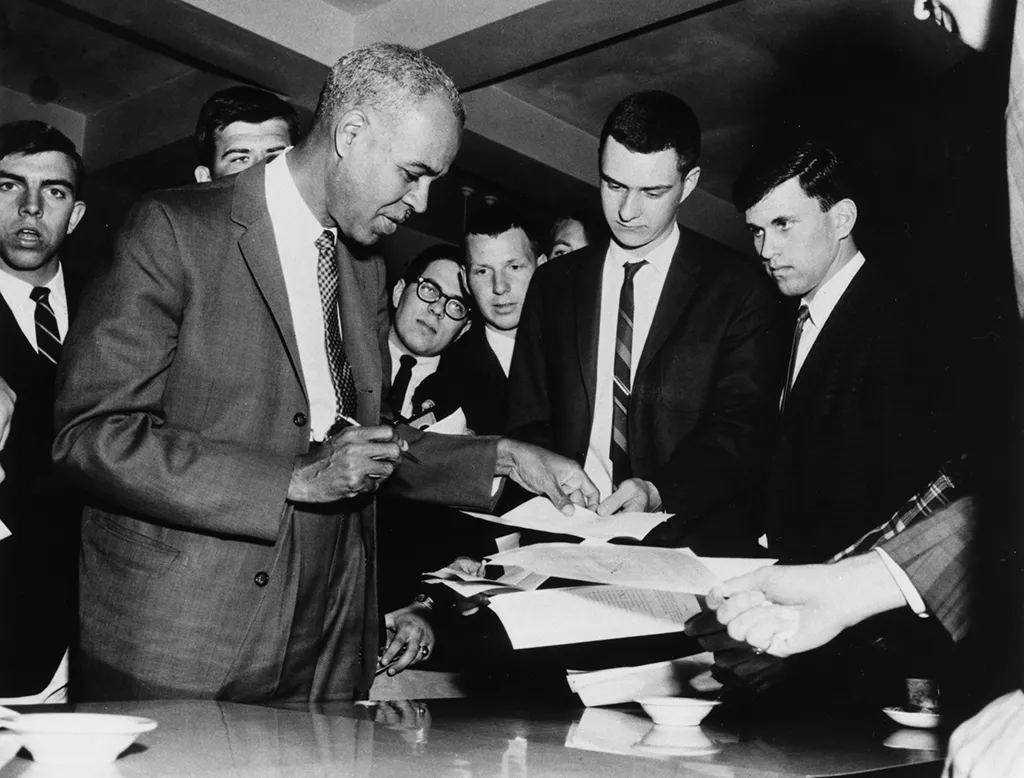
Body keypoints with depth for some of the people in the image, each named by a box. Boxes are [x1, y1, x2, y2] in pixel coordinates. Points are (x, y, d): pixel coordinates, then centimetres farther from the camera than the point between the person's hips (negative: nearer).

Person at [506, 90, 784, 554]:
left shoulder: (739, 291, 4)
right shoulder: (553, 285, 14)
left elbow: (740, 428, -3)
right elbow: (527, 421, 14)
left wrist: (658, 491, -19)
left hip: (690, 543, -3)